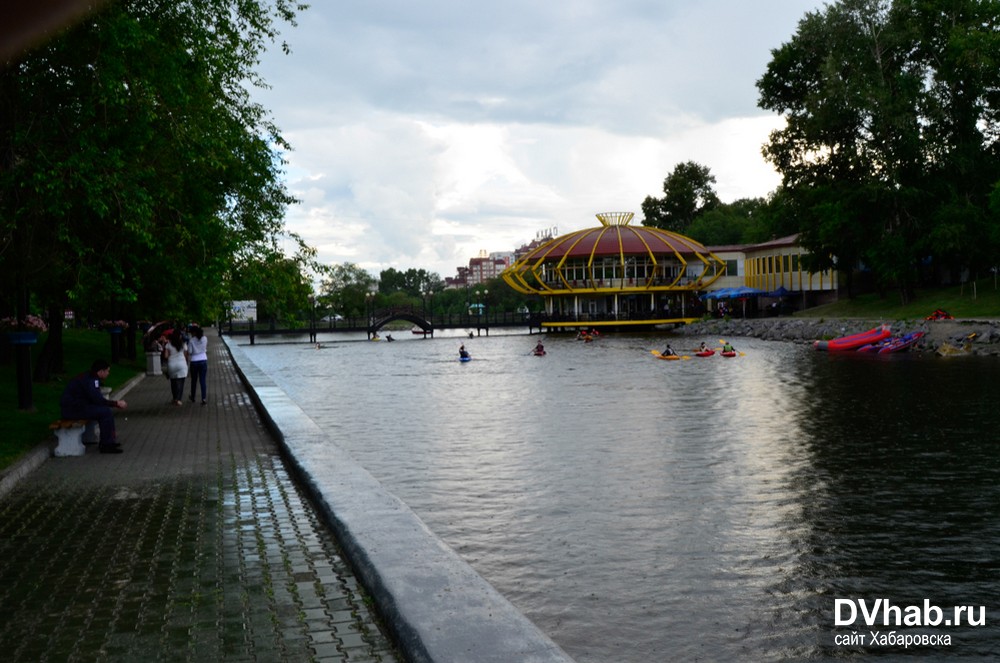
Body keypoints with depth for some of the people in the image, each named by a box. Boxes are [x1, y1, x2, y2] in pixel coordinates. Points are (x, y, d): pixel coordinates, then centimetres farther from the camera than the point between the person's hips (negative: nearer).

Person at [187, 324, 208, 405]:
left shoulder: (191, 341, -9)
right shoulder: (205, 338, -2)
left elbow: (189, 351, -7)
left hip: (194, 361, -1)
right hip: (203, 360, 1)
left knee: (194, 380, 15)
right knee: (203, 380, 2)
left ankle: (193, 398, 29)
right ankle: (204, 398, -7)